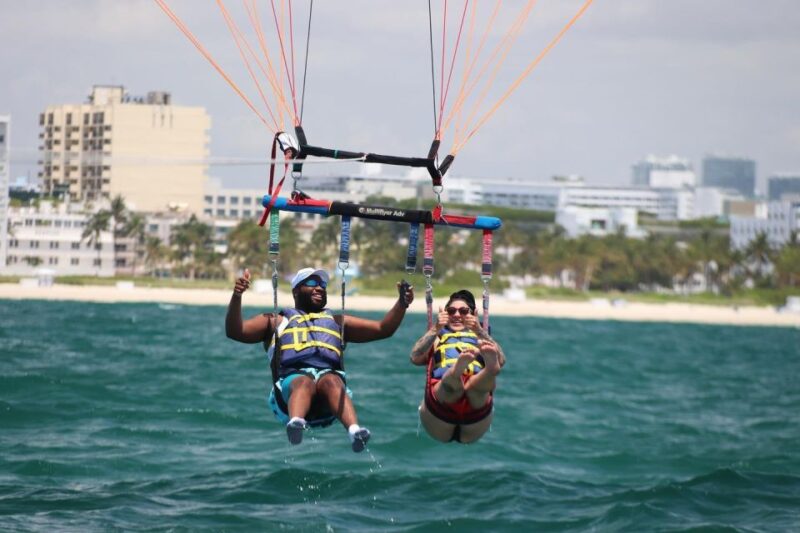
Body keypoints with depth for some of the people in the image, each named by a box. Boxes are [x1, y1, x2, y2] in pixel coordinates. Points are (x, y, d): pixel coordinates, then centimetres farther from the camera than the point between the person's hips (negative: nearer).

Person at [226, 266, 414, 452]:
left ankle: (354, 431, -63)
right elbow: (235, 332, 16)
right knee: (304, 382, -37)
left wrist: (402, 304, 15)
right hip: (291, 379, -1)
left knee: (331, 382, -36)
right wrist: (236, 297, 0)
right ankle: (295, 423, -69)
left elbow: (383, 329, 32)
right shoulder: (276, 321, 30)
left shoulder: (338, 322, 36)